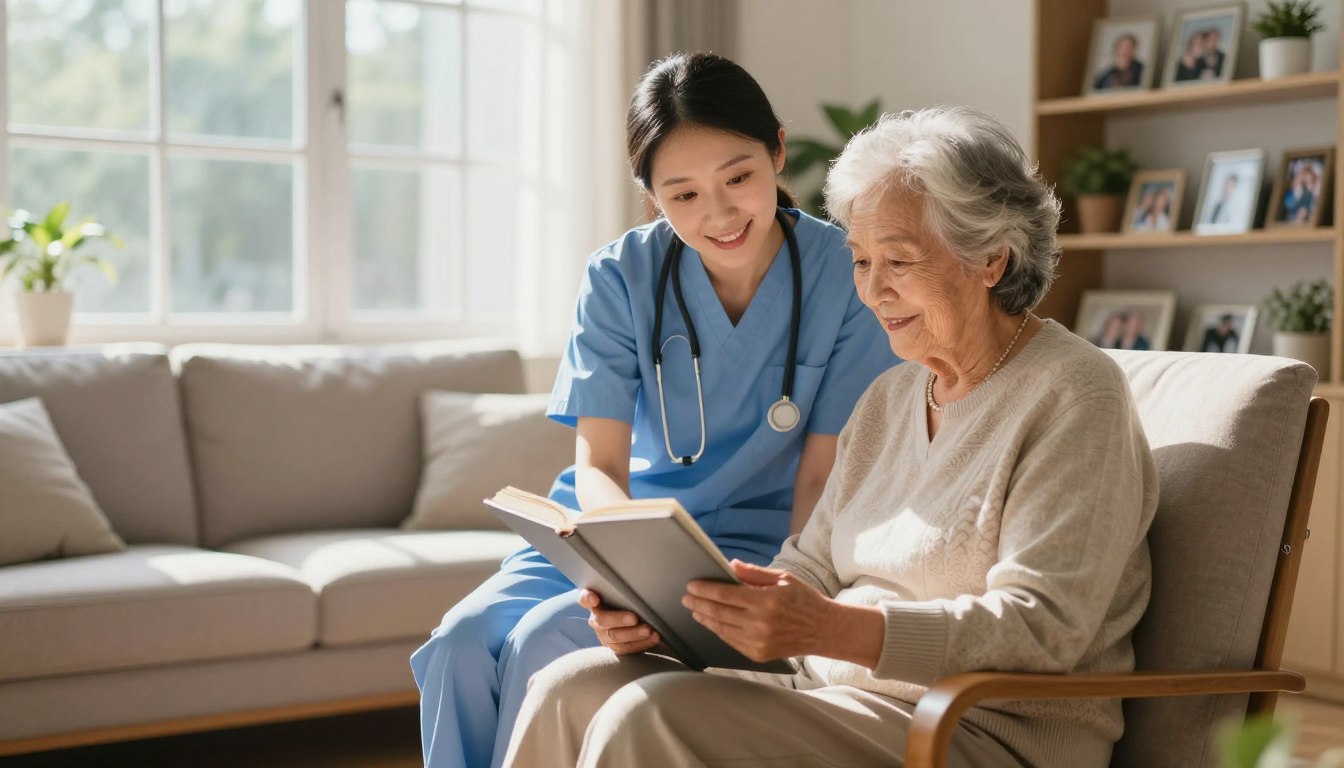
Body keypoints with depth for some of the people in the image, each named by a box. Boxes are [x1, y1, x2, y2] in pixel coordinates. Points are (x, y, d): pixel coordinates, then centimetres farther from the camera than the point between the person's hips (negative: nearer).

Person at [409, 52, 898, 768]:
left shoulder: (846, 276, -9)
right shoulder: (622, 275, -3)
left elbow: (820, 475, -6)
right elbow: (598, 462, -7)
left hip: (748, 542, -3)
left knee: (547, 639, -28)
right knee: (464, 637, -25)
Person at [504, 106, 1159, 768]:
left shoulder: (1071, 393, -9)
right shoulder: (889, 398, 16)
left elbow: (1043, 628, -19)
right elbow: (811, 568, 12)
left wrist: (829, 629, -30)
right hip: (847, 702, 7)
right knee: (571, 690, -10)